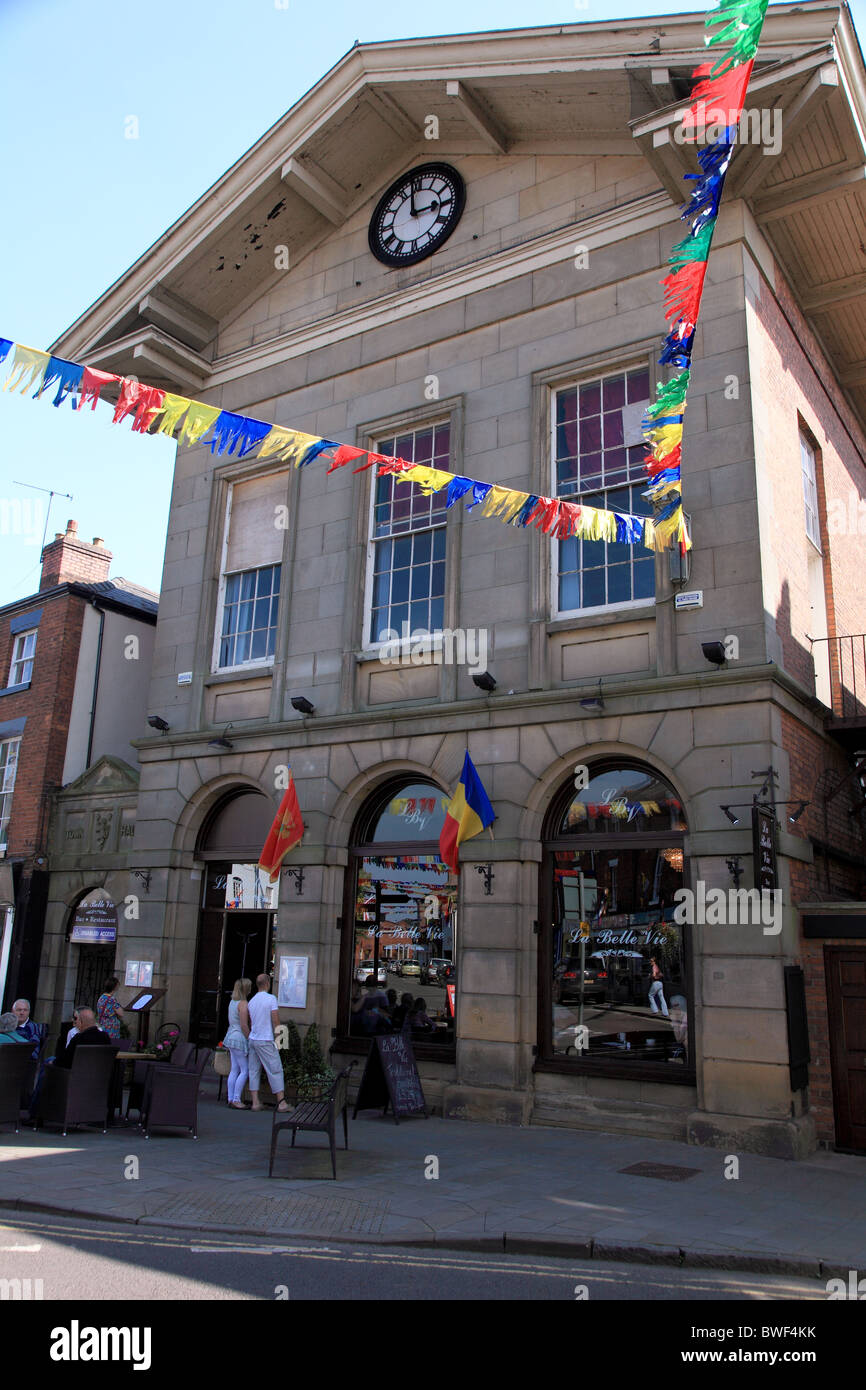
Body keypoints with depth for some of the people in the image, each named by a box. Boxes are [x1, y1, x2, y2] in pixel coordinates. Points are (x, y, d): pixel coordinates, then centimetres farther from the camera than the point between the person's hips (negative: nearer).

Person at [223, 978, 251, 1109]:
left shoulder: (233, 1002, 12)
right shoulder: (243, 1004, -16)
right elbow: (244, 1025, -19)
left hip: (232, 1036, 9)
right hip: (240, 1039, -9)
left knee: (234, 1070, 10)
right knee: (245, 1070, -4)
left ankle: (231, 1099, 11)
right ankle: (236, 1100, -4)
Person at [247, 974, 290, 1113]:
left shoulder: (252, 1001, 10)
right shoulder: (271, 999, -10)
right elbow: (276, 1022, -12)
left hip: (253, 1039, 7)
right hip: (266, 1040, -7)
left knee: (254, 1071, 8)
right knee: (275, 1071, -2)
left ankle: (255, 1102, 6)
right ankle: (281, 1102, -2)